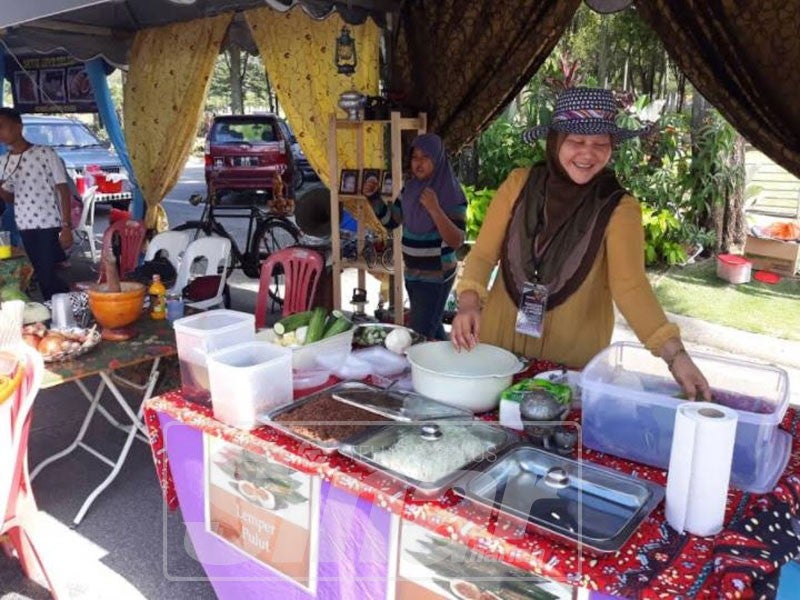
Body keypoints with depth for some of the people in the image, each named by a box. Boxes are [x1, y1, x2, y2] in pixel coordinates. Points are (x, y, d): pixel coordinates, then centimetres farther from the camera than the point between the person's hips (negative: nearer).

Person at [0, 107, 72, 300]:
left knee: (48, 275, -8)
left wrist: (66, 226, -14)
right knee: (41, 276, 9)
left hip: (50, 225, -5)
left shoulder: (45, 153, -6)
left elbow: (63, 190, -7)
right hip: (24, 227, 6)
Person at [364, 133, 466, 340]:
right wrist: (374, 197, -2)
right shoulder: (410, 189, 4)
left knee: (418, 336, -9)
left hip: (435, 277, -7)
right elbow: (390, 221, 13)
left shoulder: (452, 195, -15)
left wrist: (434, 209, -33)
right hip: (412, 274, 7)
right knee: (432, 328, 19)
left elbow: (456, 242, -22)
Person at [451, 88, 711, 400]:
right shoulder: (520, 183, -5)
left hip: (572, 357, -2)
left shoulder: (618, 208, -11)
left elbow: (629, 286, -22)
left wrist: (675, 354, -35)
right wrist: (469, 303, -24)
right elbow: (484, 253, -5)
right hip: (499, 339, 2)